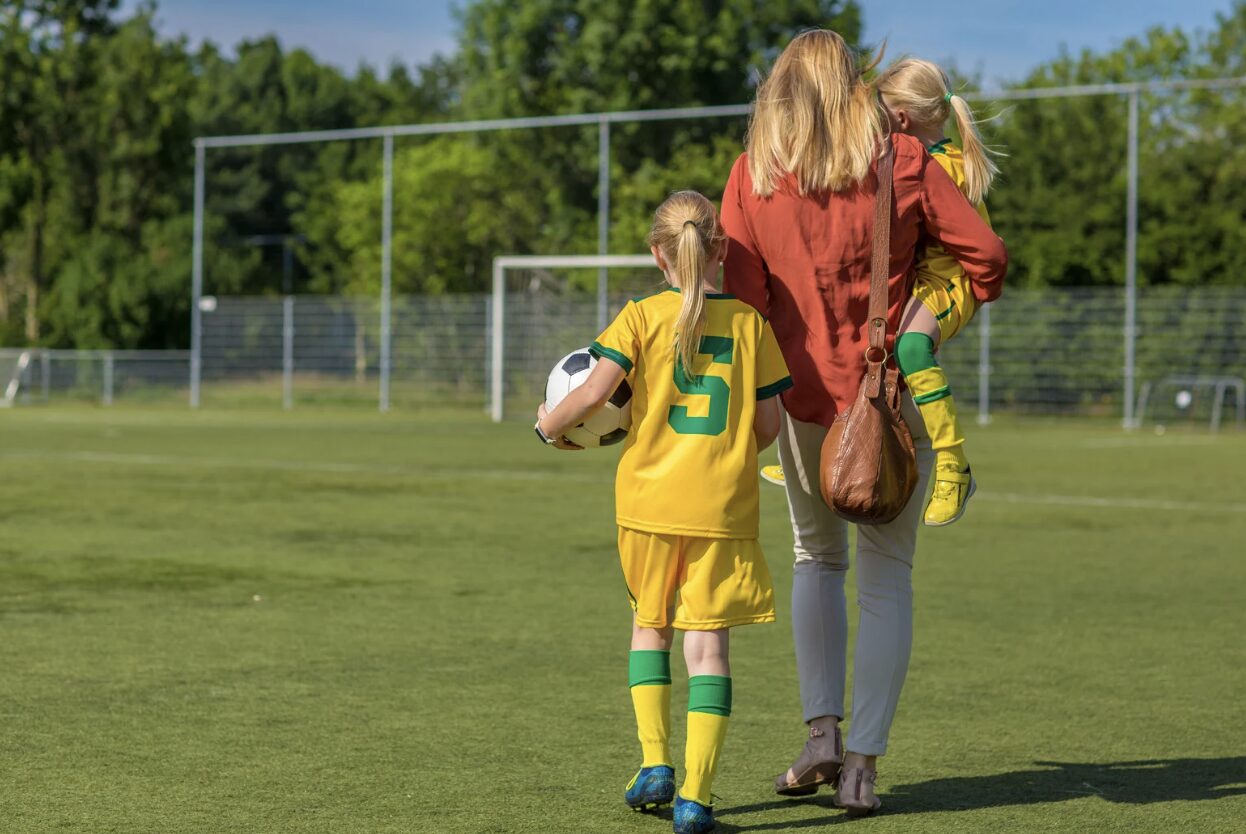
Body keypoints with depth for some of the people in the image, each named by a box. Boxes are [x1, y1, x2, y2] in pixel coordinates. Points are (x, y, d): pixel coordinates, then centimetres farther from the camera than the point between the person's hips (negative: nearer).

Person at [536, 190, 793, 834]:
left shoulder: (642, 317, -3)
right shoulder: (750, 322, 2)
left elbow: (594, 391, -13)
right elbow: (770, 423, 4)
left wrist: (549, 425, 7)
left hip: (649, 499, 0)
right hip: (723, 508, 0)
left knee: (650, 623, 21)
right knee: (708, 639, 2)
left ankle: (655, 764, 14)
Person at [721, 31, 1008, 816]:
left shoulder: (752, 174, -3)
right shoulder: (903, 162, -5)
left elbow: (744, 292, -4)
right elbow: (987, 255, -6)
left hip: (806, 396, 1)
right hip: (900, 397, -1)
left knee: (818, 558, 22)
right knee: (886, 576, 7)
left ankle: (822, 732, 9)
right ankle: (863, 761, 1)